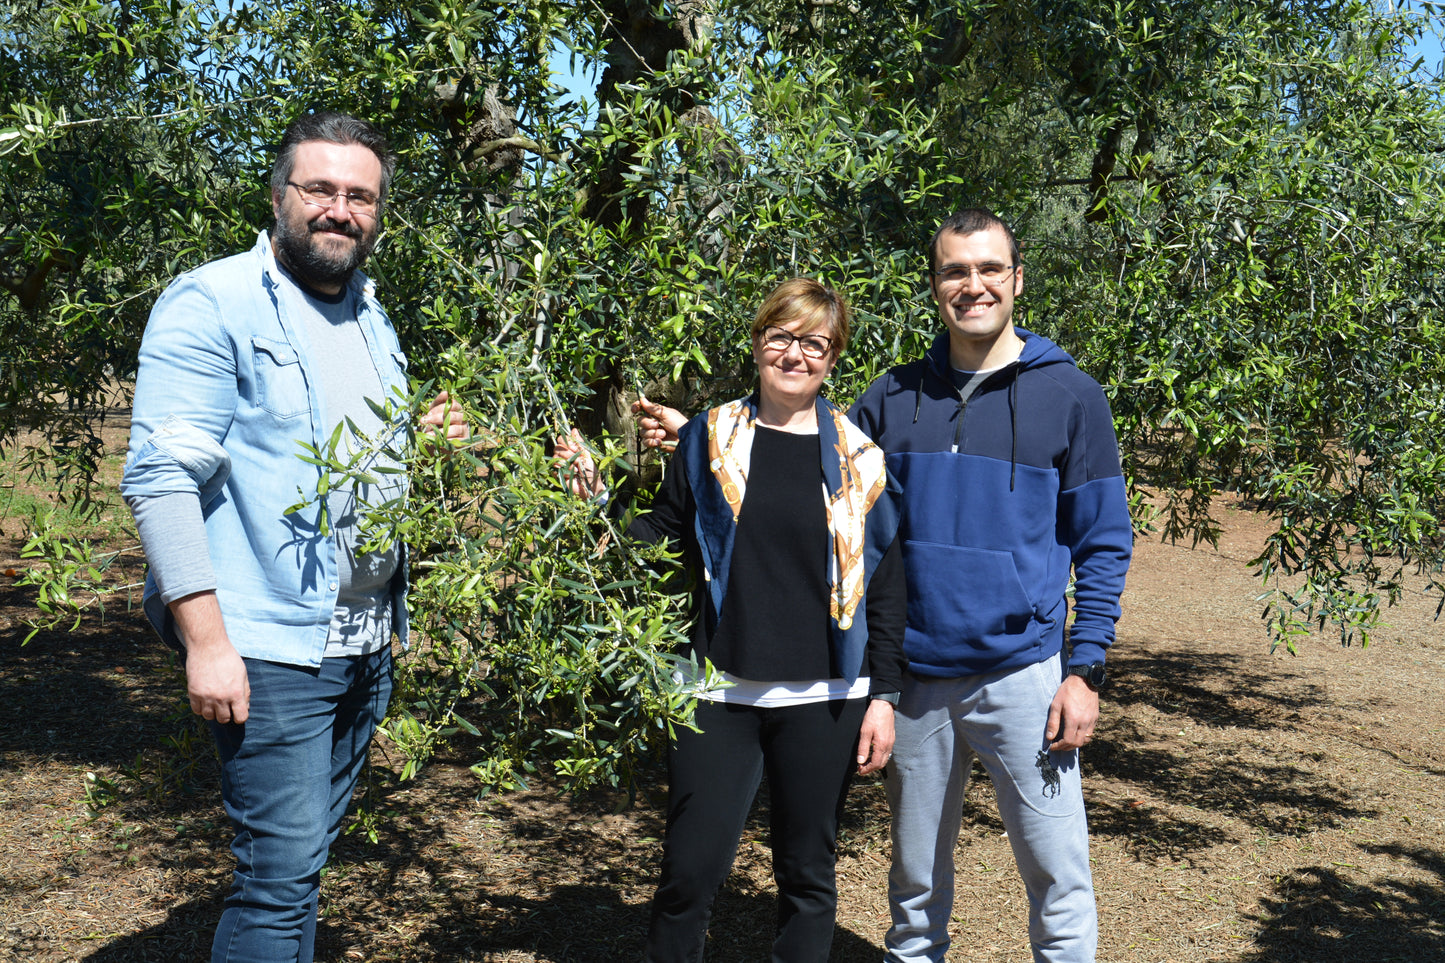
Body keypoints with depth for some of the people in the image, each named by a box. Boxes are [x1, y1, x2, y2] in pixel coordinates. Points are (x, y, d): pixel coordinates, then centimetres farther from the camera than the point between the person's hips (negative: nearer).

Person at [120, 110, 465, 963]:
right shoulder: (214, 303, -9)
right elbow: (162, 478, -15)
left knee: (305, 856, 16)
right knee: (283, 872, -6)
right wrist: (206, 642, -21)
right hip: (271, 646, -7)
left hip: (368, 643, 8)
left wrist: (424, 445, 4)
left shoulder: (371, 319, 15)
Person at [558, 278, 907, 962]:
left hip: (823, 699, 0)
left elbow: (886, 584, 4)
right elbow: (661, 539, 8)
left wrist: (883, 696, 0)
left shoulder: (861, 458, 2)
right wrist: (597, 498, -8)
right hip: (720, 693, 0)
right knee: (690, 872, 1)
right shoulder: (708, 440, 5)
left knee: (808, 873, 11)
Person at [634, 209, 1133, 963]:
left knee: (1057, 873, 2)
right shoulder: (893, 397, 6)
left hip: (1020, 674, -2)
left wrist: (1085, 670, -8)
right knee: (915, 880, 16)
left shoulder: (1069, 396, -1)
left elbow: (1104, 542, -1)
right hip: (914, 678, 3)